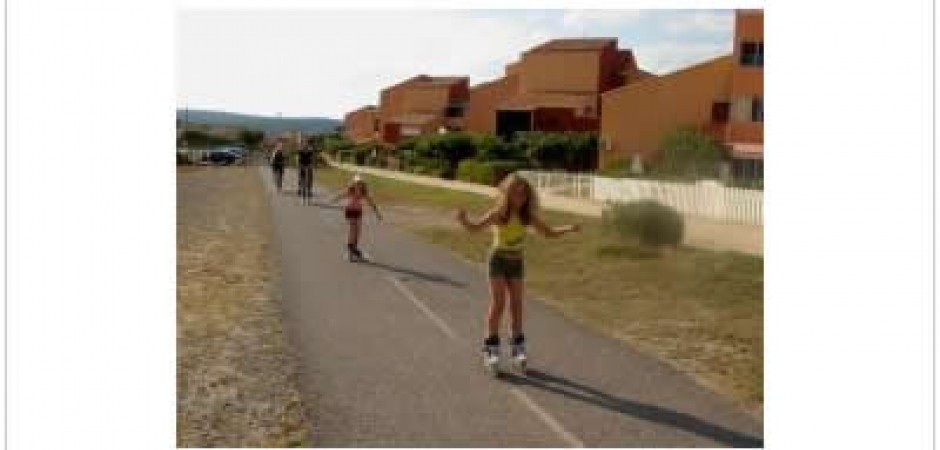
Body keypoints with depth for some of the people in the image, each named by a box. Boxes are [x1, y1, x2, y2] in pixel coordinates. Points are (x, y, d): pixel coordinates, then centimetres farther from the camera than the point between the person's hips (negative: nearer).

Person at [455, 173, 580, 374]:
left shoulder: (528, 217, -4)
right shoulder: (498, 214, -15)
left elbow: (549, 232, 5)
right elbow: (475, 227, -20)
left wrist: (568, 228, -9)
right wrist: (463, 220, -40)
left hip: (517, 261, 4)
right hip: (499, 259, -4)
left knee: (516, 305, 6)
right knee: (497, 303, -8)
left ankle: (517, 349, 16)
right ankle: (491, 350, 0)